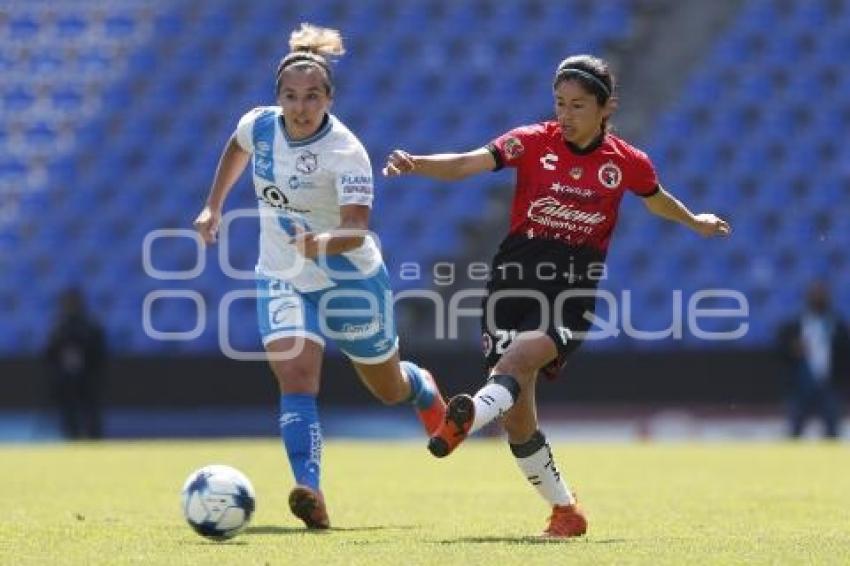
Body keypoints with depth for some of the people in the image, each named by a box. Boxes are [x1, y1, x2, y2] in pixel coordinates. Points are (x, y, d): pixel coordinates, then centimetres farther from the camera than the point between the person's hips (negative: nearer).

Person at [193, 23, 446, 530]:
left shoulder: (346, 151, -26)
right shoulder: (259, 126, -10)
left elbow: (357, 229, -36)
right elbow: (237, 150, 17)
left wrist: (320, 243, -54)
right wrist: (214, 206, 16)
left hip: (351, 280, -3)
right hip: (283, 279, 3)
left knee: (388, 388, 17)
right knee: (295, 378, -22)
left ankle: (425, 391, 55)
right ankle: (310, 493, -34)